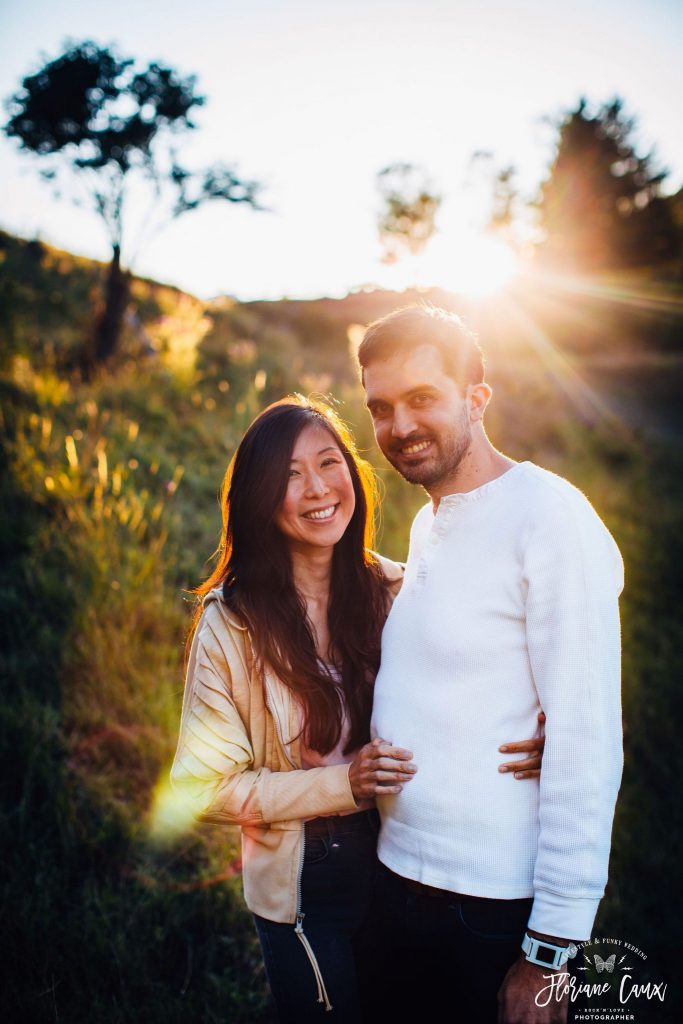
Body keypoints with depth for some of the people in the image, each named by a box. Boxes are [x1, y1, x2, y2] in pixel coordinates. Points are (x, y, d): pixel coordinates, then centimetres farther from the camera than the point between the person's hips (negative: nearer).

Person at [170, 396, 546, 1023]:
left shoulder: (396, 592, -10)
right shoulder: (231, 621, -16)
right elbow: (206, 788, -13)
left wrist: (528, 741, -21)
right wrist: (342, 785, -24)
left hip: (403, 869, 3)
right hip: (301, 892, -2)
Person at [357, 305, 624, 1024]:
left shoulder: (549, 518, -17)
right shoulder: (427, 525, 9)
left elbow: (587, 744, -19)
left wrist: (551, 950, -18)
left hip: (495, 908, -7)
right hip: (399, 874, 7)